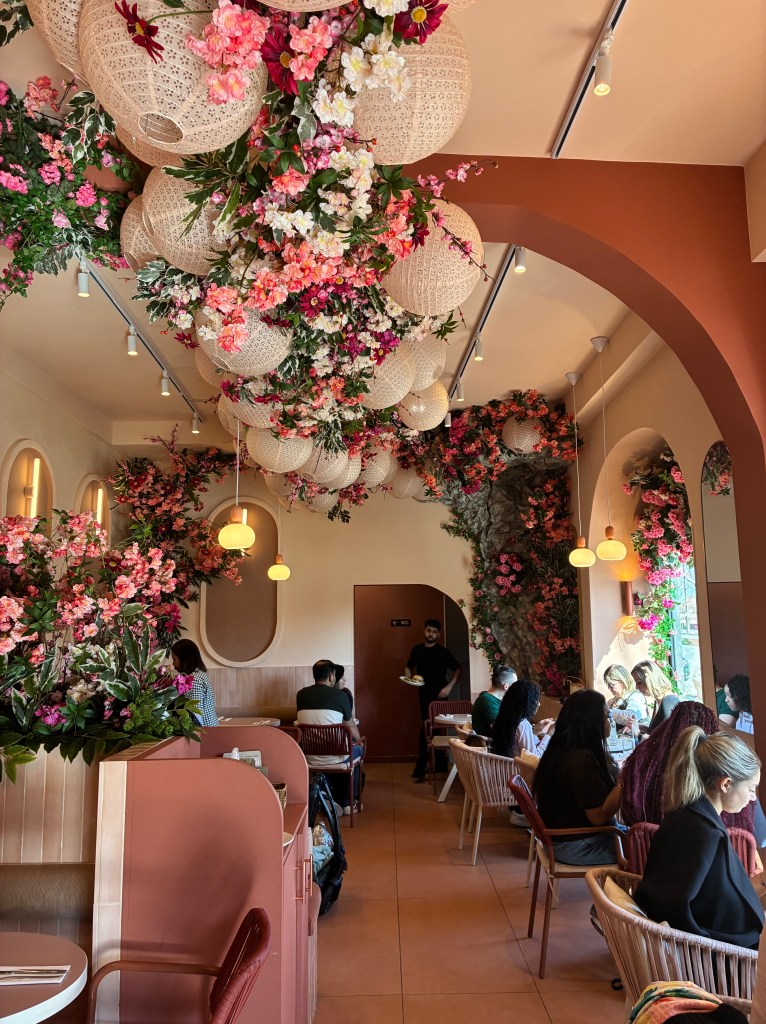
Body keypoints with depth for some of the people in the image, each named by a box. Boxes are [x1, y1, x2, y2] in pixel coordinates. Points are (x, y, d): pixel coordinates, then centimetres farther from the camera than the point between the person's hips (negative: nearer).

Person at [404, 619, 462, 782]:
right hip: (424, 693, 4)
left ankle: (421, 768, 2)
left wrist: (449, 687, -13)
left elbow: (457, 669, -3)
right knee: (428, 726, 8)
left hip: (439, 694, -4)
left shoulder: (443, 651, -6)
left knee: (427, 727, -6)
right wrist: (408, 676, -3)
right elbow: (408, 667, 18)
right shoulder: (417, 650, 5)